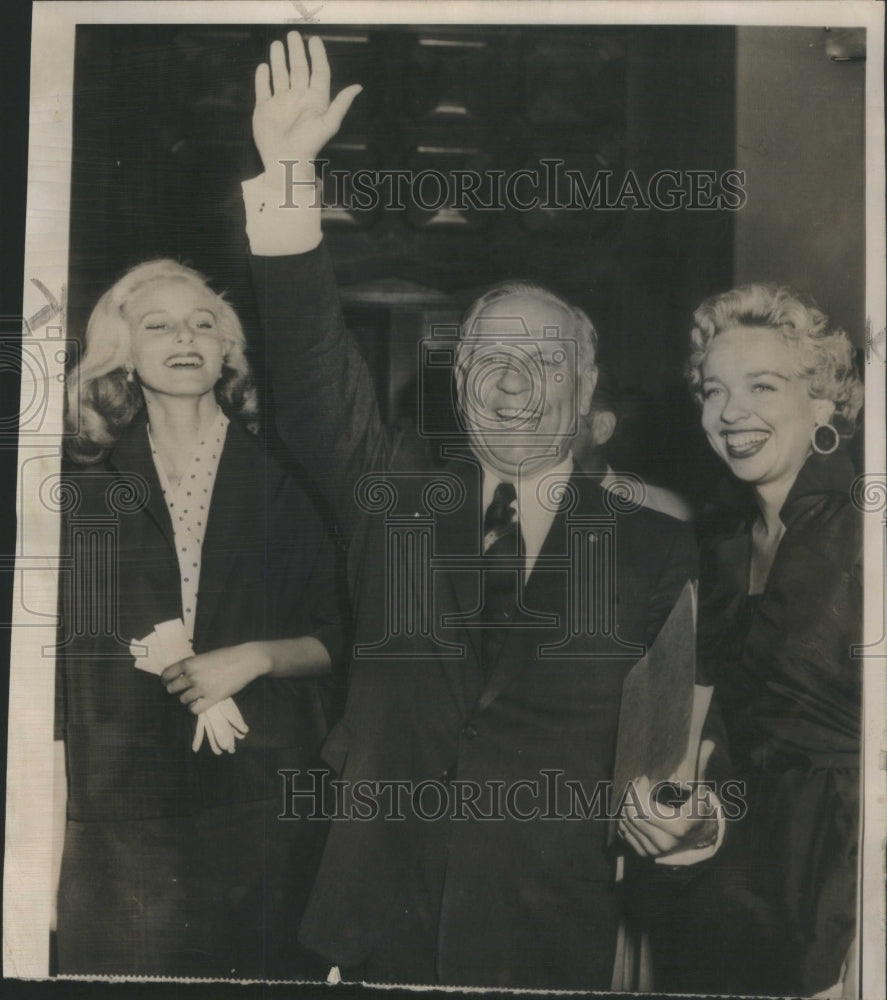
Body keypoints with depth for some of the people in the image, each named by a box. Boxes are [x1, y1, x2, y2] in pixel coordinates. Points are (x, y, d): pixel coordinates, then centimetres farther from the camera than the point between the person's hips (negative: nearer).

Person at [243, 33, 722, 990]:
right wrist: (288, 176, -15)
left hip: (548, 938, -1)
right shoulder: (399, 501, 4)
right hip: (379, 922, 2)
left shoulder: (657, 550, -1)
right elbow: (316, 384, -7)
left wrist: (690, 818, -21)